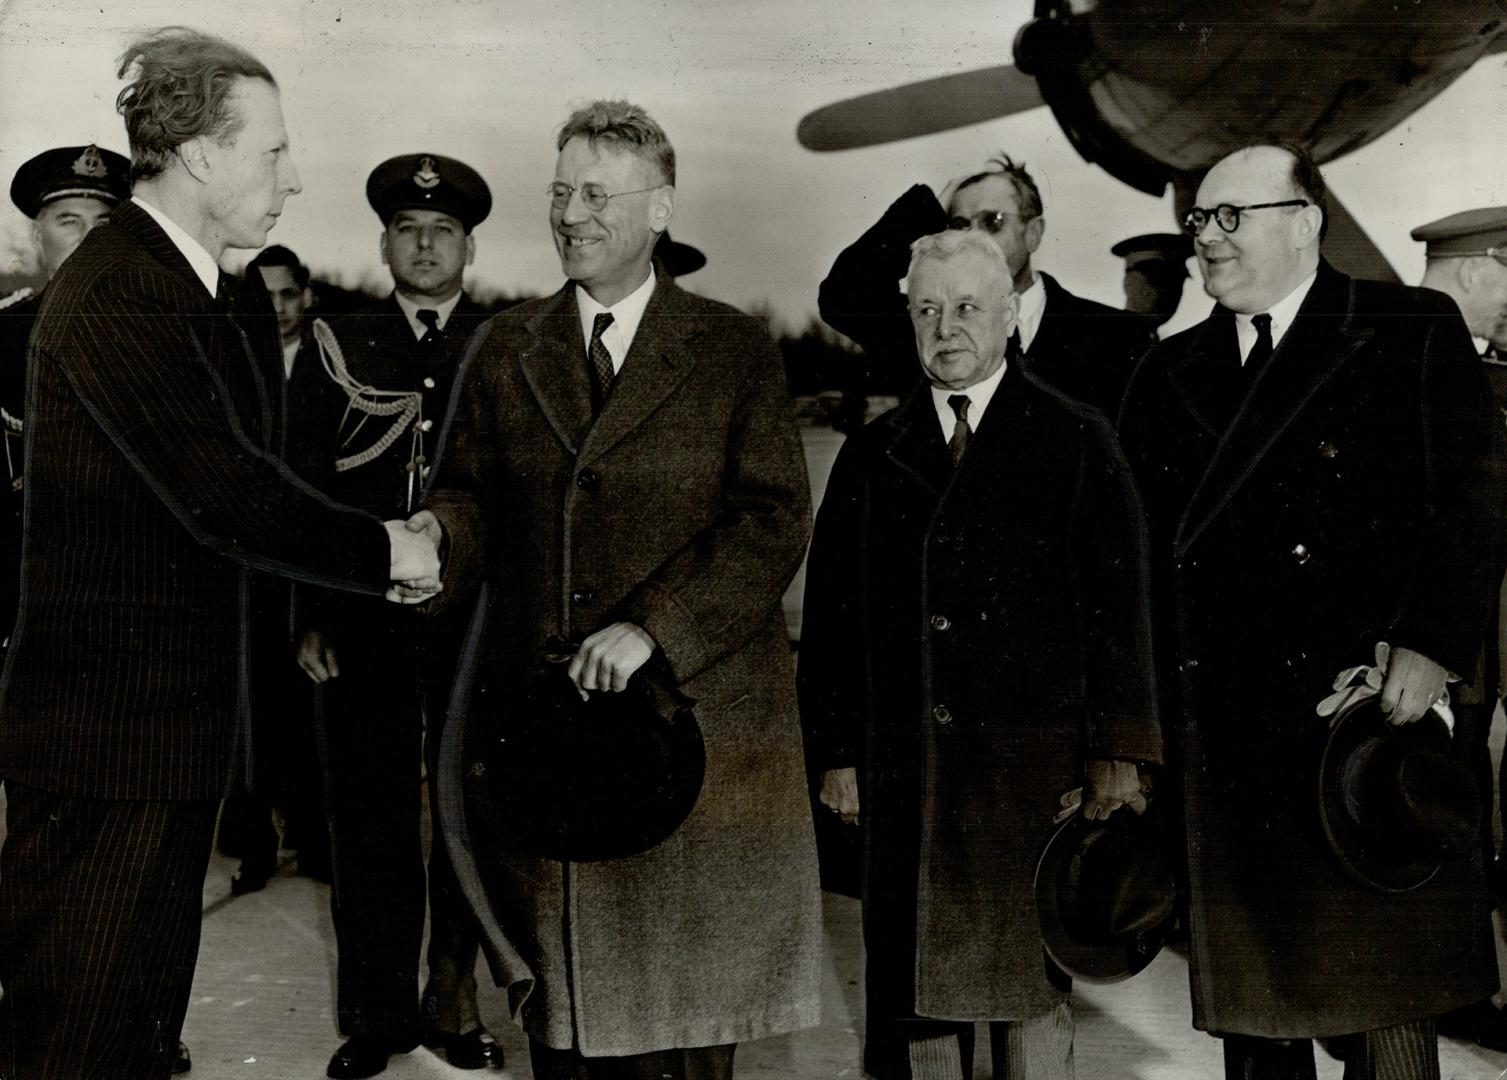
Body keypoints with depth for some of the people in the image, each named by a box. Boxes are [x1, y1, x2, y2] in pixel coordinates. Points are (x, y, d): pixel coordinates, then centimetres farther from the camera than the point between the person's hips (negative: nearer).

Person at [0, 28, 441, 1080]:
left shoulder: (192, 286, 12)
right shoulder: (119, 296, -20)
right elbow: (226, 499, -24)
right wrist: (383, 550, -12)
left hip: (174, 714, 10)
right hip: (110, 727, -10)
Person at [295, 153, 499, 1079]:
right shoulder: (340, 347, 8)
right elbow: (305, 491, 6)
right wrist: (311, 615, -1)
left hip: (475, 620, 0)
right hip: (363, 621, 1)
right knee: (368, 813, 5)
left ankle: (455, 993, 23)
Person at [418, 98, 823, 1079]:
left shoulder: (736, 352, 2)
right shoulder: (503, 349, 12)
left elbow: (773, 520, -6)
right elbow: (473, 493, 8)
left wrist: (652, 628, -17)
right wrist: (436, 533, -16)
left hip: (692, 701, -2)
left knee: (689, 968, 6)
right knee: (558, 968, 10)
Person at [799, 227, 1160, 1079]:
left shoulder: (1078, 440, 4)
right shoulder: (873, 453, 10)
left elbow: (1119, 601, 0)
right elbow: (831, 612, 9)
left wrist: (1115, 753, -5)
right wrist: (837, 753, 3)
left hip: (1032, 761, -2)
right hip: (904, 768, 2)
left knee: (1031, 978, 5)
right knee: (914, 984, 7)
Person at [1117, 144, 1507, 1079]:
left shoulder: (1414, 333, 4)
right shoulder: (1168, 375, 15)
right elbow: (1140, 544, 12)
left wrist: (1432, 645, -14)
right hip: (1224, 738, 4)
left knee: (1386, 1003, 3)